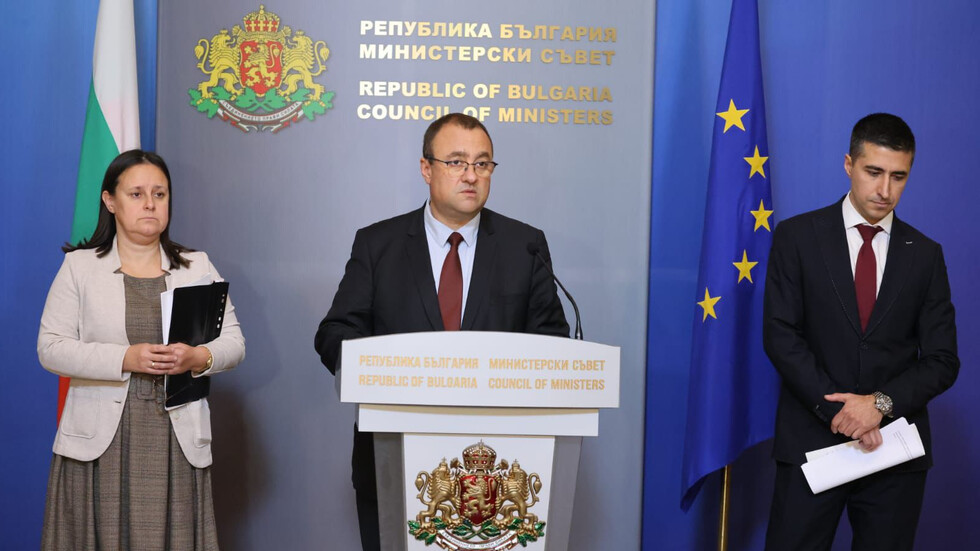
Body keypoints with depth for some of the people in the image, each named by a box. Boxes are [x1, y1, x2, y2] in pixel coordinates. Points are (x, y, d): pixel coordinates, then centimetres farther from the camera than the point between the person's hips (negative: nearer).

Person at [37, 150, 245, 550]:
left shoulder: (198, 266, 13)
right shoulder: (79, 266, 7)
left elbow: (233, 342, 7)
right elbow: (51, 348, -3)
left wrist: (198, 358, -15)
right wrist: (126, 359, -16)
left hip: (177, 440, 1)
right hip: (101, 442, -1)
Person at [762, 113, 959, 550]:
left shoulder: (926, 255, 8)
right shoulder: (797, 236, 1)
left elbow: (942, 361, 4)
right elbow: (780, 335, -5)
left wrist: (882, 402, -13)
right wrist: (837, 409, -14)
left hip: (896, 449, 2)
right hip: (812, 442, -2)